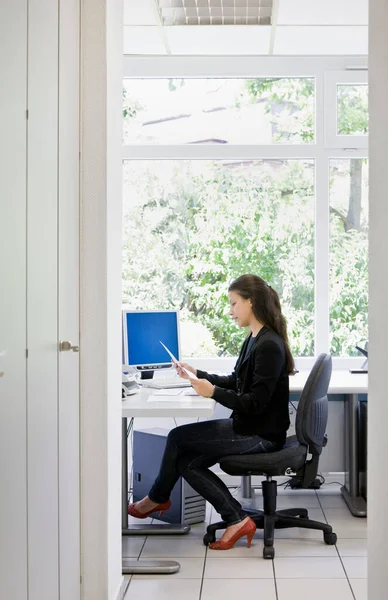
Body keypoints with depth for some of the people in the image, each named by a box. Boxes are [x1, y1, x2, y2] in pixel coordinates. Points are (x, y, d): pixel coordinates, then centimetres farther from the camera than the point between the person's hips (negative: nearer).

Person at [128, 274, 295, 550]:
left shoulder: (269, 346, -22)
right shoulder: (254, 339, 9)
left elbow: (256, 403, -24)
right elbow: (236, 382, 20)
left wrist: (213, 392, -25)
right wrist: (198, 375, 12)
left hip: (261, 434, -10)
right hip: (249, 427, 10)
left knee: (178, 437, -6)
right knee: (188, 462, 2)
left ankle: (157, 499, 19)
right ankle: (237, 520, 1)